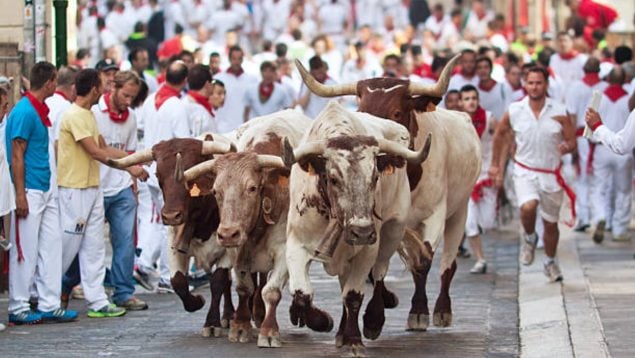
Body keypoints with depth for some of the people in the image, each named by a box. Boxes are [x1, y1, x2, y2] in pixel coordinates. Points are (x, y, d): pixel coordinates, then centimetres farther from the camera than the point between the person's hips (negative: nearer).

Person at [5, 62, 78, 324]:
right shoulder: (24, 112, -14)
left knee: (51, 246, 9)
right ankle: (18, 309, 3)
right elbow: (16, 156, -16)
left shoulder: (39, 111, 14)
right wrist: (20, 195, -19)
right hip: (29, 192, -9)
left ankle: (49, 305, 14)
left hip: (45, 191, 9)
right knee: (25, 251, -3)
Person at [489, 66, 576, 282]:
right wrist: (496, 165, 17)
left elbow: (572, 142, -1)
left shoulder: (559, 112, -7)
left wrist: (566, 147, -26)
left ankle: (550, 262, 36)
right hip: (525, 171, -1)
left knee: (551, 223, 11)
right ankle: (529, 238, 3)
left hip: (551, 174, 1)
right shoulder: (514, 111, -5)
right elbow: (500, 134, 13)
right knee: (528, 207, -29)